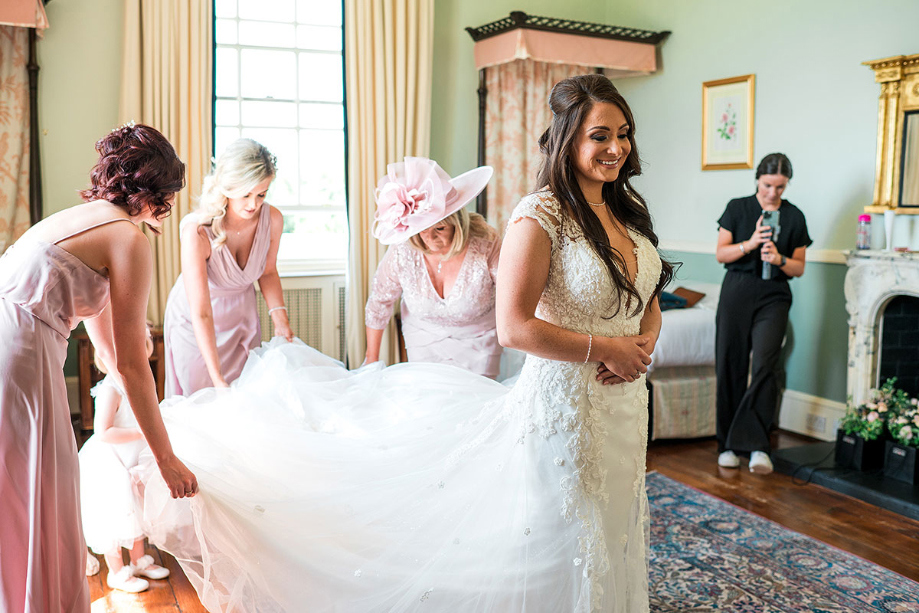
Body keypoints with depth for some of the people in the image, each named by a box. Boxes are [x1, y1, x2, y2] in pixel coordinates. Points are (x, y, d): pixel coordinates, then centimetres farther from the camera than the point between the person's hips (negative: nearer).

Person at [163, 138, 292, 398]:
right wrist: (218, 379, -36)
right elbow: (201, 314, -34)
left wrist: (279, 316, -11)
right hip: (194, 325, -4)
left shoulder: (272, 219, -20)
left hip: (242, 316, 4)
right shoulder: (197, 231, -33)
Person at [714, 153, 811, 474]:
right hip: (736, 292, 0)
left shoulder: (794, 217, 7)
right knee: (730, 367, 1)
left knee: (765, 366, -16)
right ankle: (727, 444, 12)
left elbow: (799, 268, 8)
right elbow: (721, 254, 1)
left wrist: (780, 259, -13)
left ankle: (757, 445, -14)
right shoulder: (737, 208, 5)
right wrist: (750, 244, -16)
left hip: (773, 296, 0)